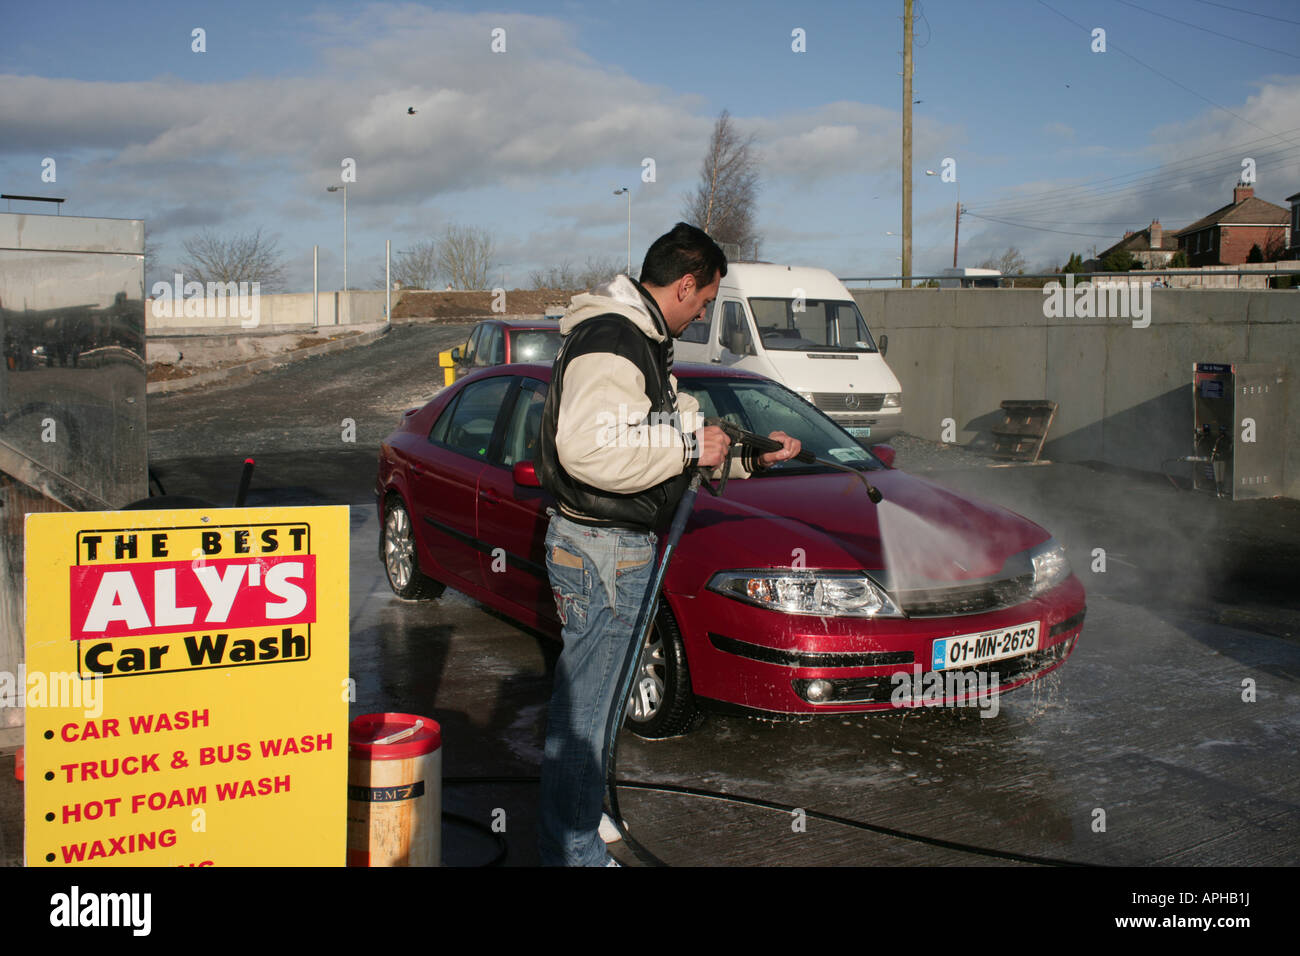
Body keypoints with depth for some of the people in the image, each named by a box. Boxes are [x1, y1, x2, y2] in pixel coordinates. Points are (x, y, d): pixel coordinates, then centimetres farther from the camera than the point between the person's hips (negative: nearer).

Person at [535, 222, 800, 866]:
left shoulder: (641, 340, 16)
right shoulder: (611, 341, -19)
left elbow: (648, 440, 22)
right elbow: (588, 450, -32)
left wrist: (750, 457, 18)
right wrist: (688, 447, -23)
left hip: (621, 544, 11)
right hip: (601, 550, -11)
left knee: (591, 697, 22)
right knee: (585, 706, -1)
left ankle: (579, 816, 37)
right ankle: (573, 851, 10)